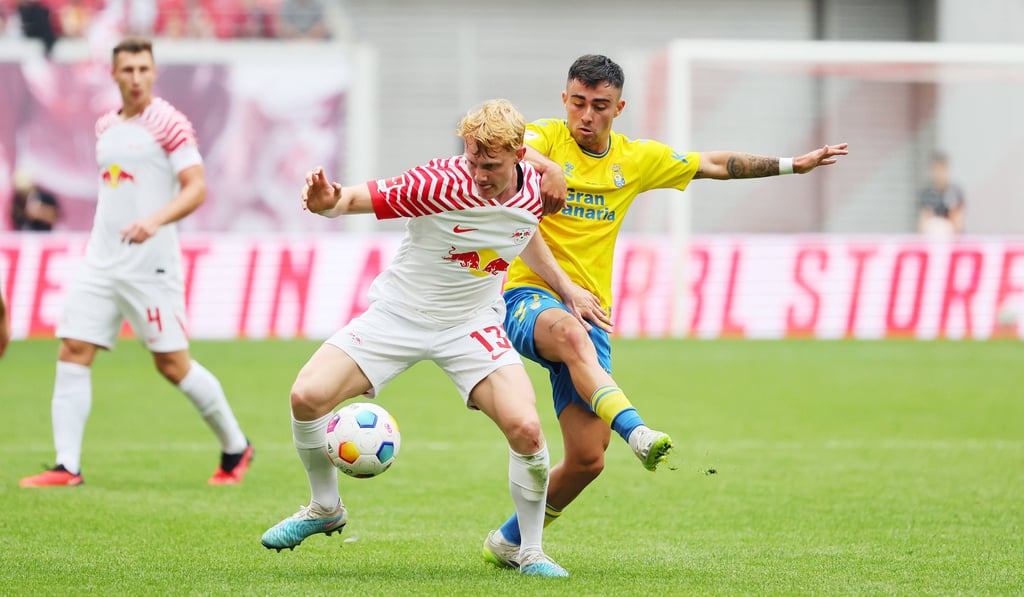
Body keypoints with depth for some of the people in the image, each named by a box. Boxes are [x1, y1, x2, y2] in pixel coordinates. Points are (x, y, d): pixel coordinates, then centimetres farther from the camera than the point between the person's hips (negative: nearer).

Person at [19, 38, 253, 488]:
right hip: (101, 261, 6)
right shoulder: (106, 126, 14)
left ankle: (235, 449, 16)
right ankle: (67, 466, -6)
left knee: (172, 363, -3)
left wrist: (155, 220, -28)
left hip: (151, 263, -6)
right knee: (72, 353, -6)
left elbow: (196, 189, -14)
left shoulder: (168, 124, -7)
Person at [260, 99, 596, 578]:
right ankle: (326, 508, 11)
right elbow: (357, 199, -26)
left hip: (472, 324, 2)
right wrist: (327, 201, -49)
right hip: (398, 315, -2)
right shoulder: (439, 183, -25)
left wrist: (565, 287, 19)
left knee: (525, 427, -20)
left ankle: (530, 551, 3)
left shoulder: (535, 188, -10)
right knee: (308, 396, -17)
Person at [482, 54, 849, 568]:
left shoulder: (638, 159, 14)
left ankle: (508, 542, 15)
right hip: (528, 297, -4)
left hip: (589, 311, 4)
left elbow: (716, 165, 26)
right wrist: (542, 166, -46)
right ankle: (636, 431, -60)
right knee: (571, 334, -42)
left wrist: (792, 165, 27)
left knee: (587, 458, -7)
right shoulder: (546, 138, 0)